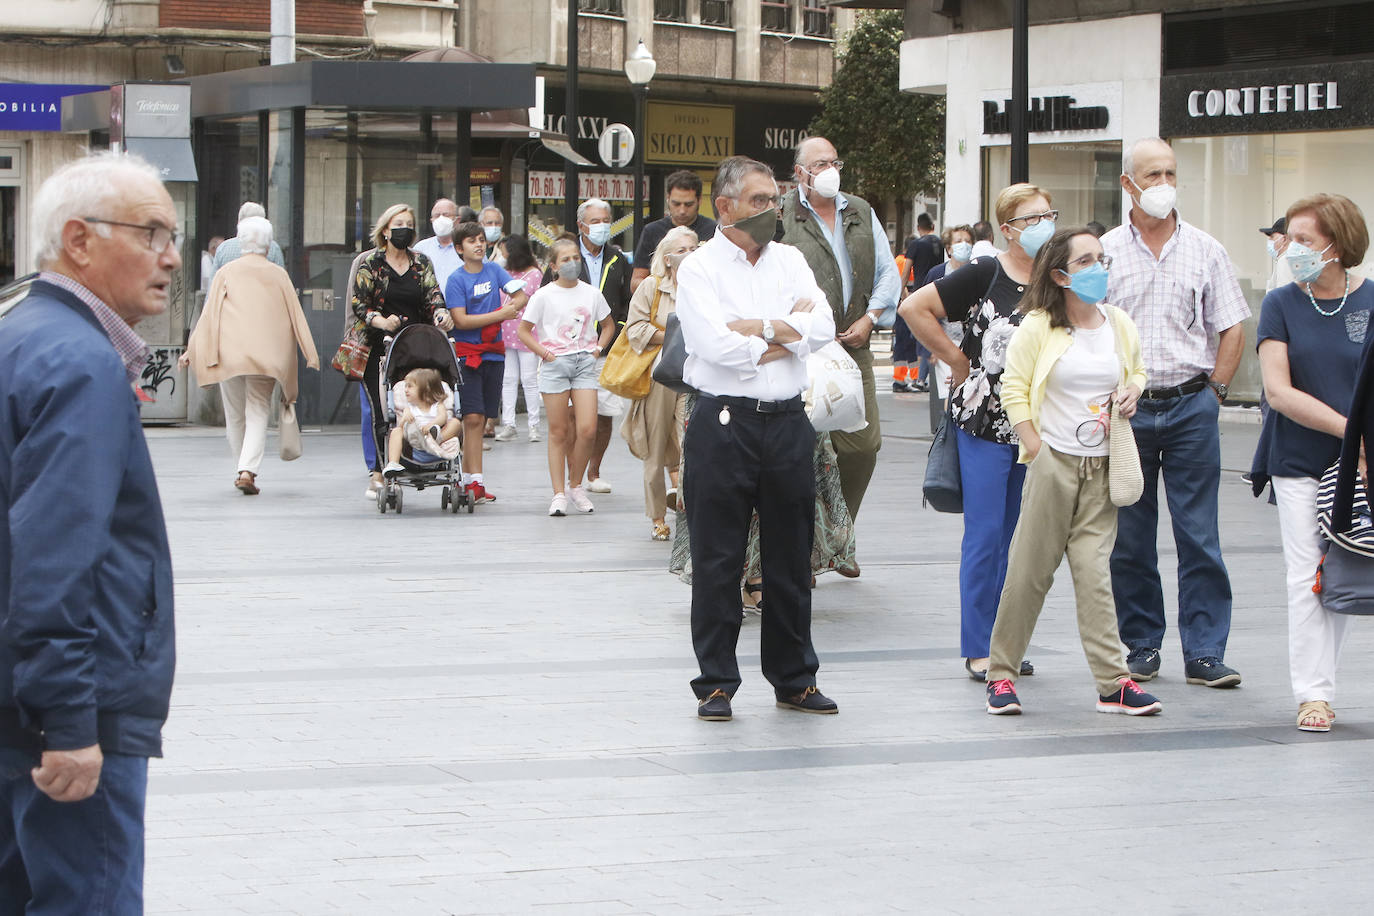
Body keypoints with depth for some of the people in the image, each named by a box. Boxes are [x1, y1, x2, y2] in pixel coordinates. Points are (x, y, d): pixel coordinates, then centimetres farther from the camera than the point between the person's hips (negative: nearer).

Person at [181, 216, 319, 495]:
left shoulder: (226, 272, 6)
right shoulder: (278, 275, 8)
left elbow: (210, 313, 3)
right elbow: (295, 315, 7)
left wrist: (192, 349, 7)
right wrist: (310, 354, 9)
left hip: (229, 353, 0)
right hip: (266, 354, 0)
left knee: (235, 415, 12)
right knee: (258, 414, 0)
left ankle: (244, 470, 16)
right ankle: (248, 470, -18)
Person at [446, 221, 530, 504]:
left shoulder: (494, 270, 9)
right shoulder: (456, 280, -5)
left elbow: (522, 296, 9)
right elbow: (460, 320, -13)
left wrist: (511, 307, -13)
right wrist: (499, 315, -15)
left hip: (493, 353, 5)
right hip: (466, 353, -5)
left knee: (480, 419, 6)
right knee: (473, 417, -12)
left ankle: (466, 479, 14)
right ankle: (476, 482, -14)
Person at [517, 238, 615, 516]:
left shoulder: (591, 293, 8)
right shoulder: (544, 295, -1)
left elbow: (608, 325, 22)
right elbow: (524, 330, 5)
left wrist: (598, 348, 7)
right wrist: (544, 353, -4)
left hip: (585, 362, 2)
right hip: (555, 363, -2)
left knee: (587, 430, -8)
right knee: (559, 432, 0)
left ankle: (575, 485, 11)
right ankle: (559, 494, 4)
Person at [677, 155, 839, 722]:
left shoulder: (789, 261, 12)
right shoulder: (699, 268, -3)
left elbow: (823, 328, -2)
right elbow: (716, 345, -17)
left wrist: (759, 328, -11)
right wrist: (789, 333, -6)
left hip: (787, 421, 4)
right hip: (723, 424, -4)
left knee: (791, 557, 10)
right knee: (717, 562, 0)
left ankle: (794, 679, 20)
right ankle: (716, 684, 8)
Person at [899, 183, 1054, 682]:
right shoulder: (985, 275, -8)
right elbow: (914, 308, -9)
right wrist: (956, 359, -5)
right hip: (984, 423, -5)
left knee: (1018, 538, 9)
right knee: (985, 536, -4)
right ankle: (977, 649, 3)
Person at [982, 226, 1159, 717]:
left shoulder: (1119, 324, 8)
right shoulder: (1038, 327, -4)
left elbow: (1137, 370, 26)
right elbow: (1014, 389, -2)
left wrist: (1132, 391, 3)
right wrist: (1035, 448, -8)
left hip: (1102, 468, 3)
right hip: (1053, 463, -3)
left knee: (1094, 570, -3)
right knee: (1030, 570, 0)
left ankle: (1114, 681, -3)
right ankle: (1001, 673, 11)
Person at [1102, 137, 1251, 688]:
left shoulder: (1205, 250, 5)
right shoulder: (1104, 252, 4)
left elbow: (1231, 330, 7)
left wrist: (1214, 391, -1)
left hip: (1191, 406, 0)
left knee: (1199, 535, -3)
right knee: (1129, 536, 4)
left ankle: (1204, 652, -1)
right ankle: (1142, 646, 14)